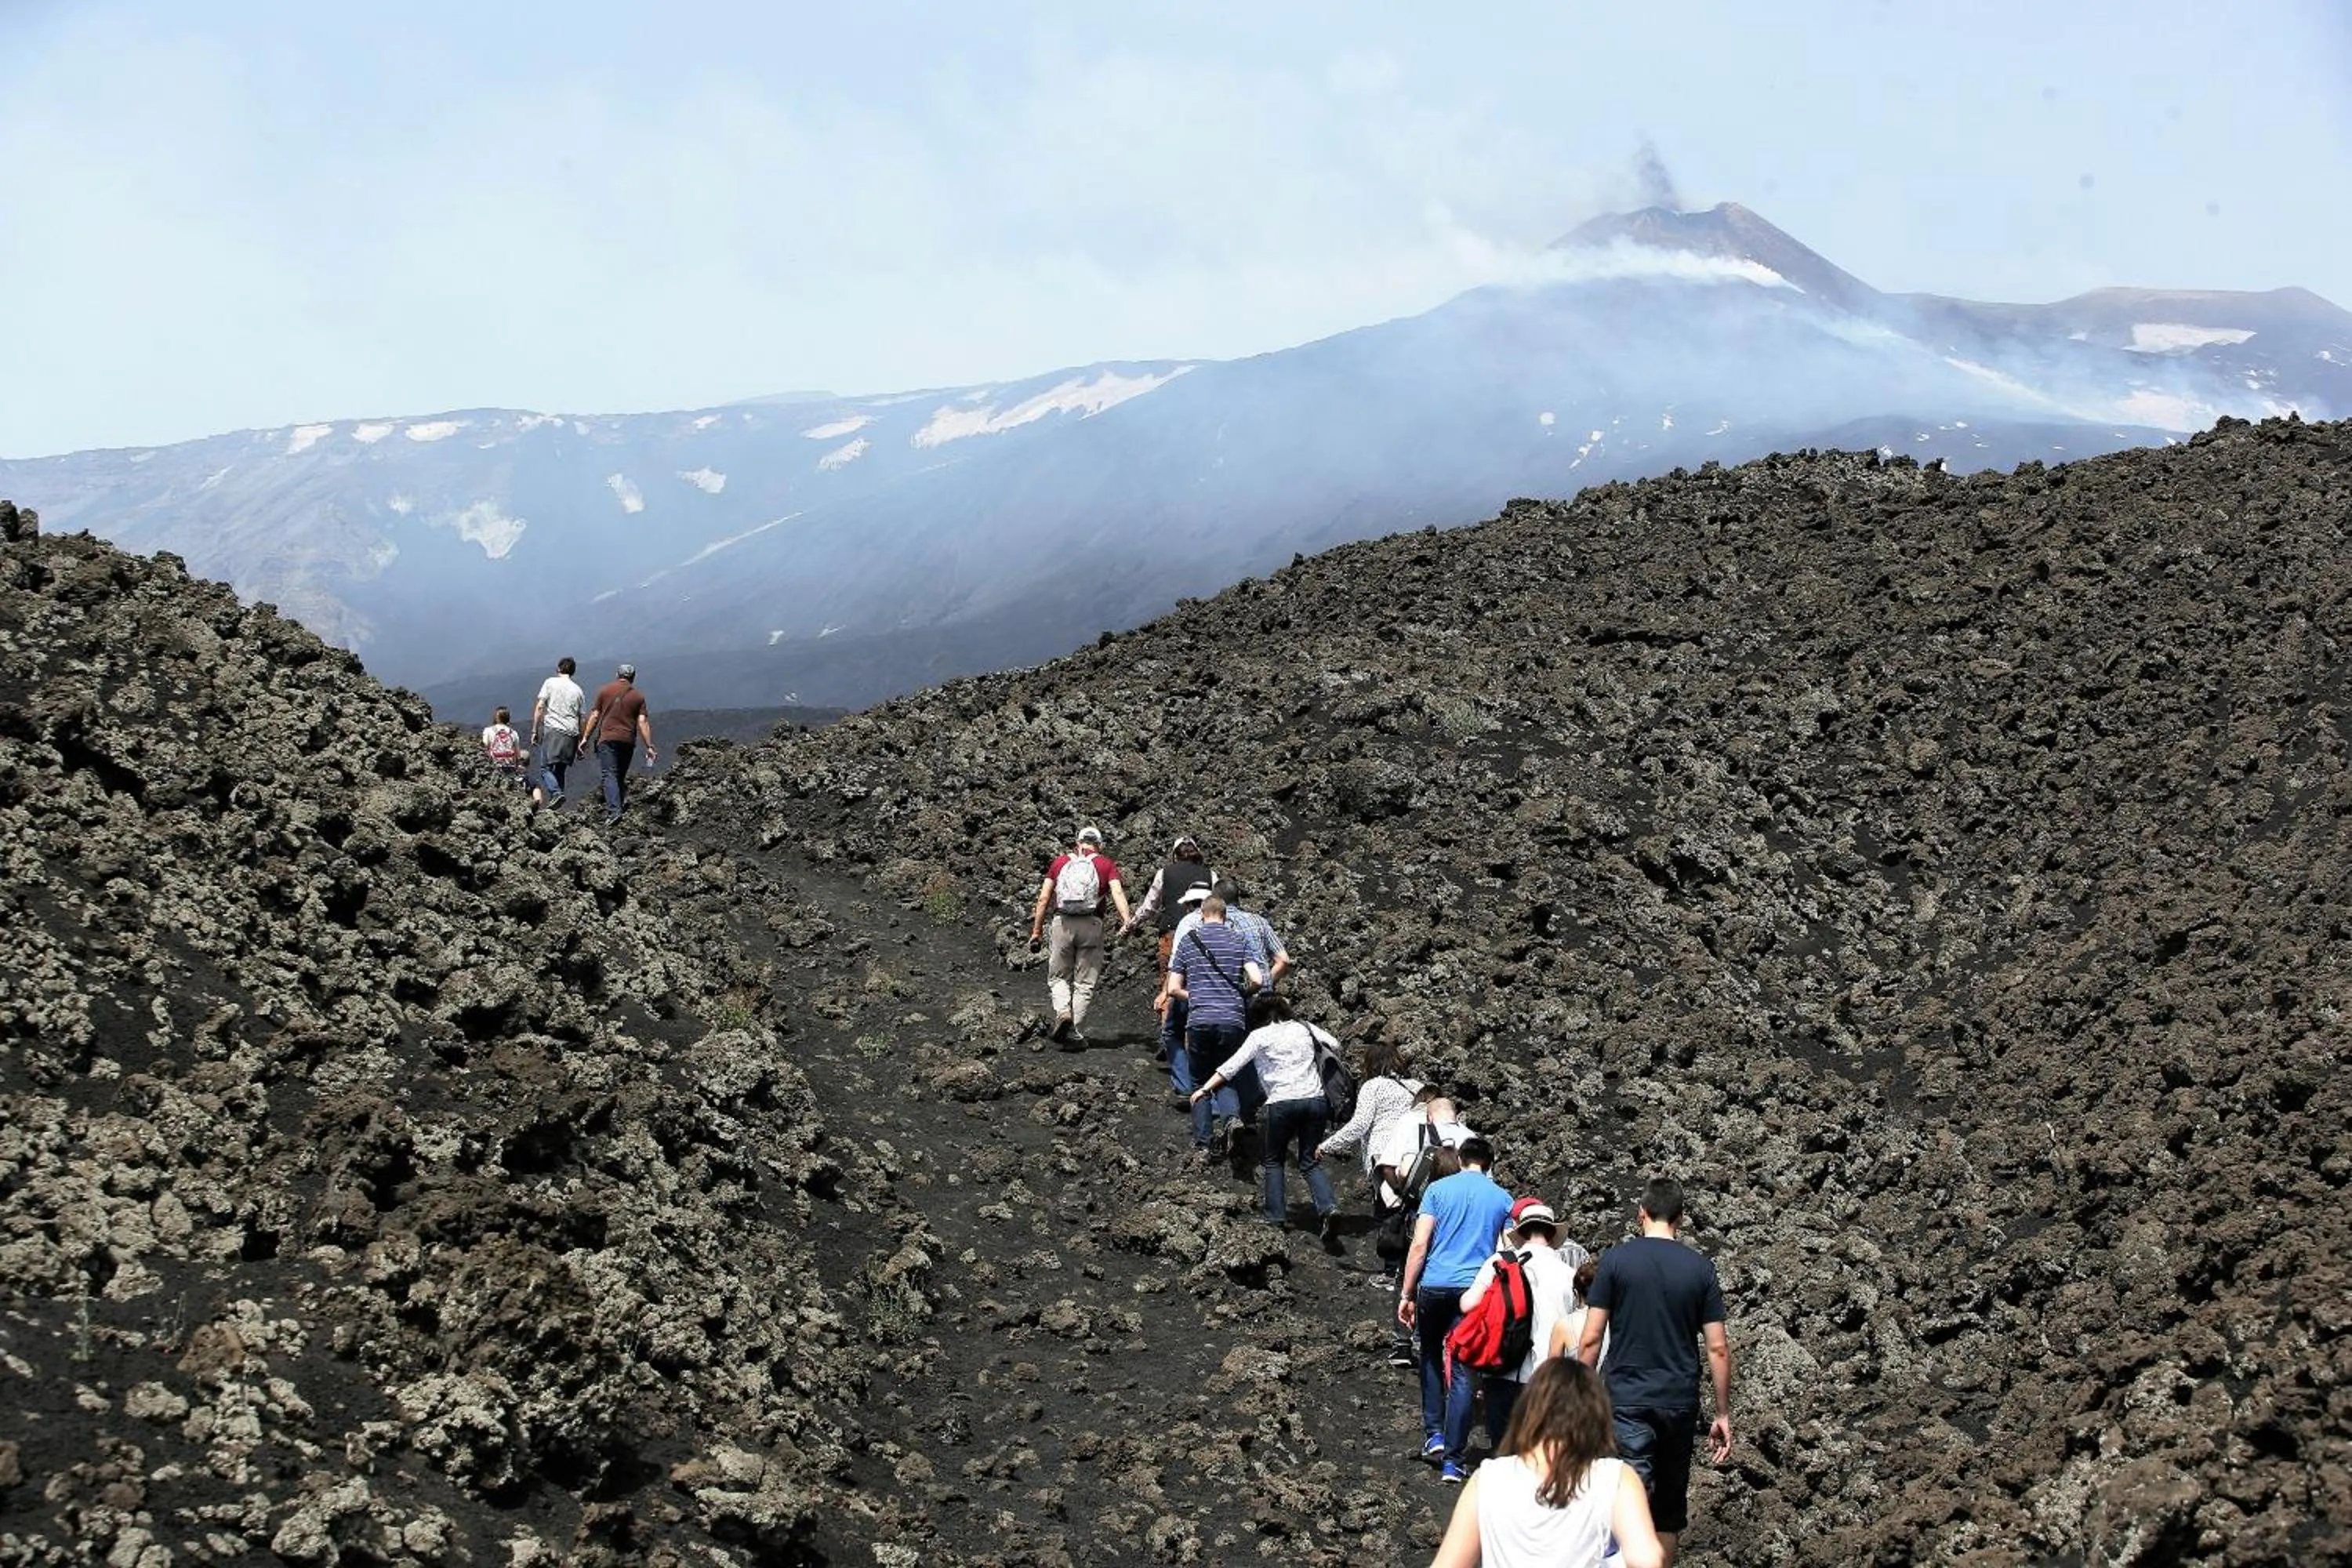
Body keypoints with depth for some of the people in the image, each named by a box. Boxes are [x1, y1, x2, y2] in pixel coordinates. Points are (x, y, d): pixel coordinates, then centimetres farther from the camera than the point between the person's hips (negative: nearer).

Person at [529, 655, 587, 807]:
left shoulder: (550, 683, 4)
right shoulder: (578, 690, 15)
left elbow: (539, 707, -2)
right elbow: (580, 718, 15)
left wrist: (534, 731, 2)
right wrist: (580, 744, 18)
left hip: (553, 731, -4)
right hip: (571, 734, 4)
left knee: (546, 768, -6)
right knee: (560, 770, 11)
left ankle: (556, 794, -28)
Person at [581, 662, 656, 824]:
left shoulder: (605, 690, 5)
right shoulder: (638, 696, 7)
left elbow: (595, 716, 4)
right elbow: (643, 722, 0)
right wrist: (649, 747, 0)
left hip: (607, 738, -2)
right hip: (628, 740, 2)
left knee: (610, 775, -8)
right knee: (621, 776, 18)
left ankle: (614, 810, -22)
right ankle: (623, 800, 1)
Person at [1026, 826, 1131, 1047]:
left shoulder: (1060, 862, 13)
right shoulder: (1106, 864, 9)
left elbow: (1043, 899, 10)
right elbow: (1117, 892, -8)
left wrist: (1036, 930, 15)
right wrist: (1127, 922, -19)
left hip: (1062, 923, 1)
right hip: (1091, 925, -1)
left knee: (1058, 977, 15)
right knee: (1085, 983, 7)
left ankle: (1063, 1013, -12)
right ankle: (1076, 1035, 4)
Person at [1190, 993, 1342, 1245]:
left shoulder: (1260, 1036, 4)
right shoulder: (1304, 1028, 15)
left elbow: (1232, 1066, -1)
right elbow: (1335, 1045, 19)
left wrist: (1205, 1088, 0)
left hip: (1283, 1103, -3)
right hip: (1316, 1100, 3)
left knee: (1273, 1161, 16)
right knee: (1310, 1162, 10)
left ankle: (1276, 1217, 7)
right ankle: (1328, 1207, -14)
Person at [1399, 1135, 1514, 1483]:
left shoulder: (1439, 1189, 5)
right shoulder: (1503, 1199, 10)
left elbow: (1419, 1245, -2)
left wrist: (1406, 1294, 1)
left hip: (1435, 1285, 0)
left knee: (1431, 1357, 23)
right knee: (1464, 1374, 2)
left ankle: (1435, 1434, 15)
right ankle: (1452, 1460, -1)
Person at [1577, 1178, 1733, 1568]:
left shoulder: (1616, 1259, -3)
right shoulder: (1701, 1269, 3)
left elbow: (1591, 1339, -5)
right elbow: (1717, 1348, 2)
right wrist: (1723, 1414, 10)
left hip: (1626, 1400, -3)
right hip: (1680, 1403, 3)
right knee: (1670, 1510, 16)